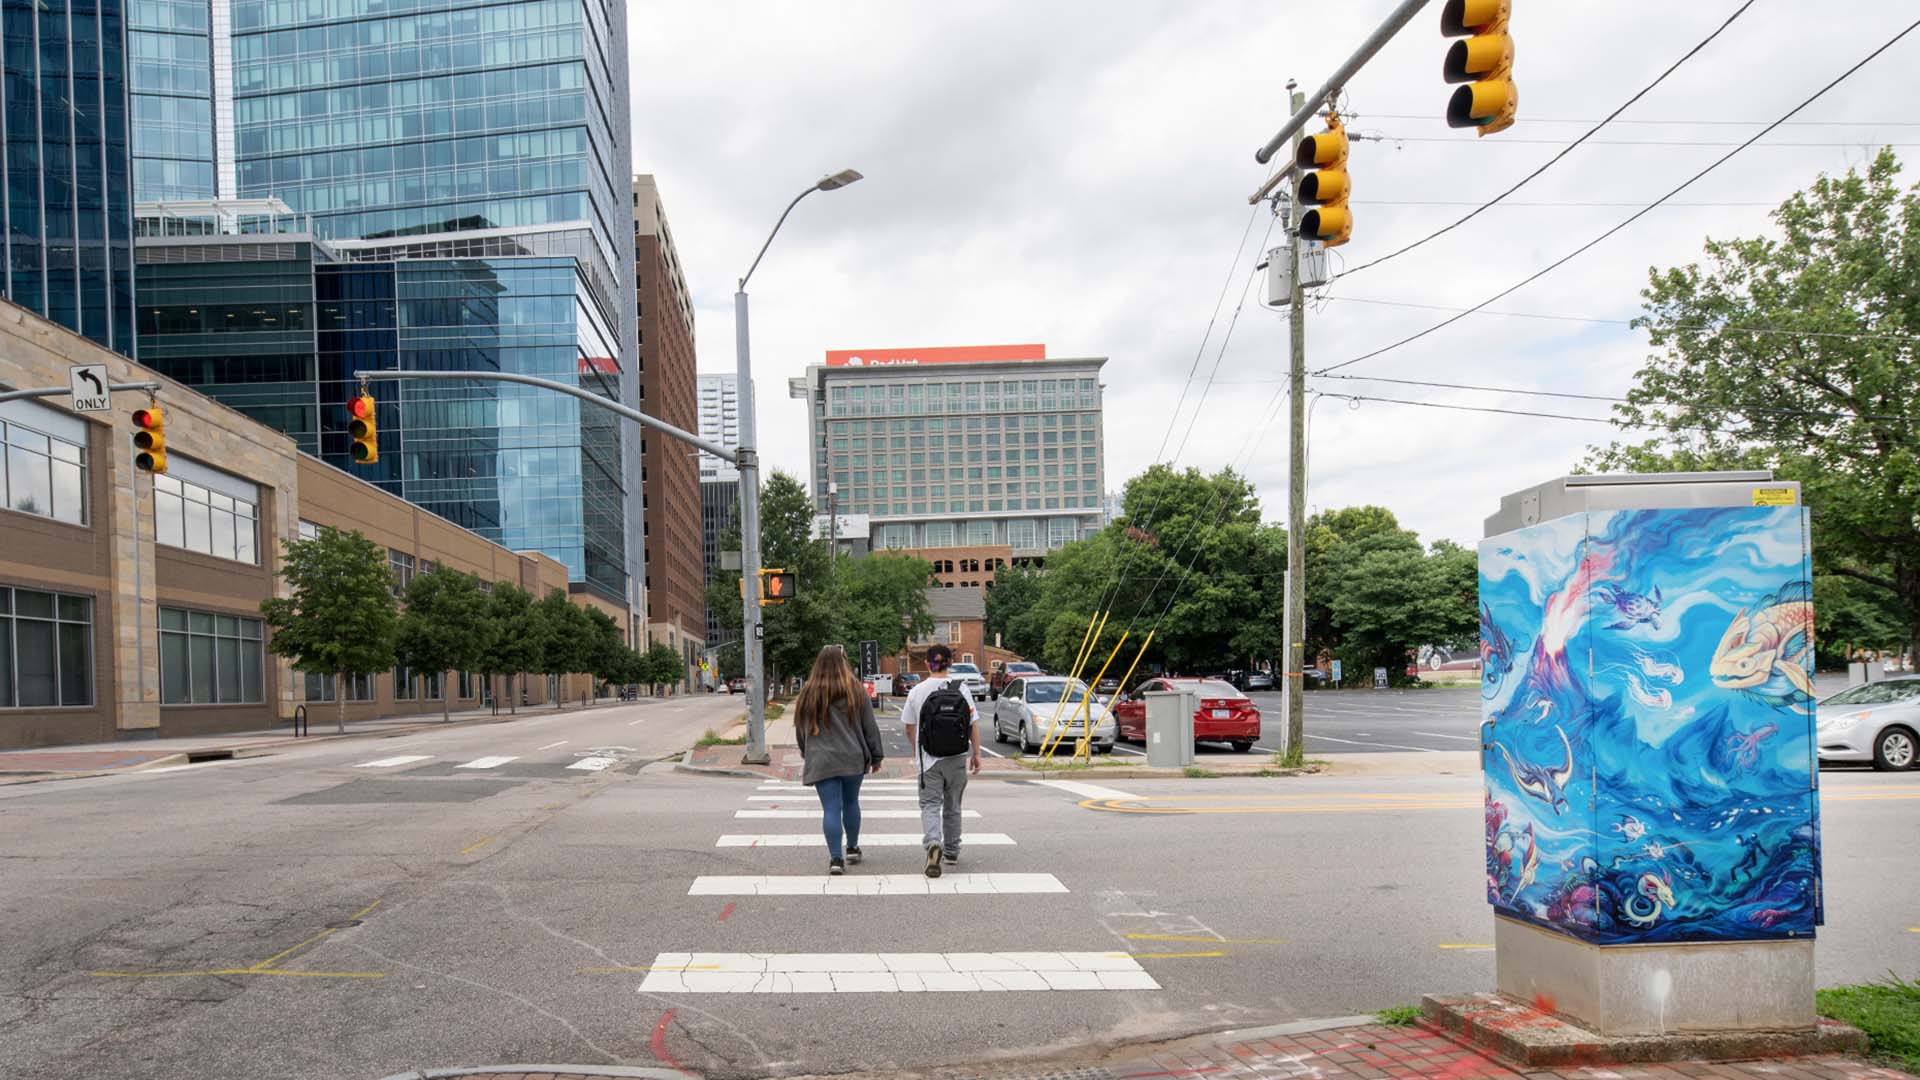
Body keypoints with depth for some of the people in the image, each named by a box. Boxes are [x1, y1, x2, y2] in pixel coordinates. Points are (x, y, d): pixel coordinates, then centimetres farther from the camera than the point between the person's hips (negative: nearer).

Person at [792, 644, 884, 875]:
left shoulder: (808, 694, 2)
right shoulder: (856, 691, -2)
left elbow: (800, 730, 12)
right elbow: (870, 727, 1)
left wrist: (807, 754, 27)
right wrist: (877, 756, 10)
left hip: (821, 762, 0)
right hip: (853, 759, 0)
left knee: (831, 809, -1)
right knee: (851, 802, 19)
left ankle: (836, 858, -9)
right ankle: (852, 848, 29)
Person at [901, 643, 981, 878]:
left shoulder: (918, 691, -3)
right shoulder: (961, 689, -3)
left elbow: (909, 728, 4)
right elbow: (974, 724, -3)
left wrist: (917, 750, 21)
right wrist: (976, 753, 5)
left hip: (929, 759, -2)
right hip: (957, 759, 2)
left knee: (930, 804, -3)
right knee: (952, 805, 17)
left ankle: (933, 844, -28)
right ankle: (951, 851, 27)